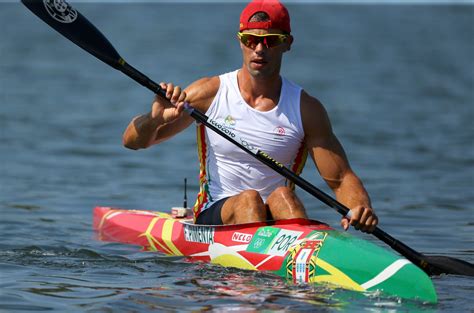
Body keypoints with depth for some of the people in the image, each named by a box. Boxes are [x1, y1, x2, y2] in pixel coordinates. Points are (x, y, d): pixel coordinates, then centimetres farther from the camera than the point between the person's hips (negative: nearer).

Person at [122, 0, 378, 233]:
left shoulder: (306, 108, 2)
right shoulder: (211, 93, -1)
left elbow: (341, 179, 0)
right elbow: (132, 141, -1)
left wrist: (360, 208, -23)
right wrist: (155, 118, -24)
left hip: (278, 218, 1)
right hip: (215, 216, -1)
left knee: (282, 194, -30)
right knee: (248, 199, -31)